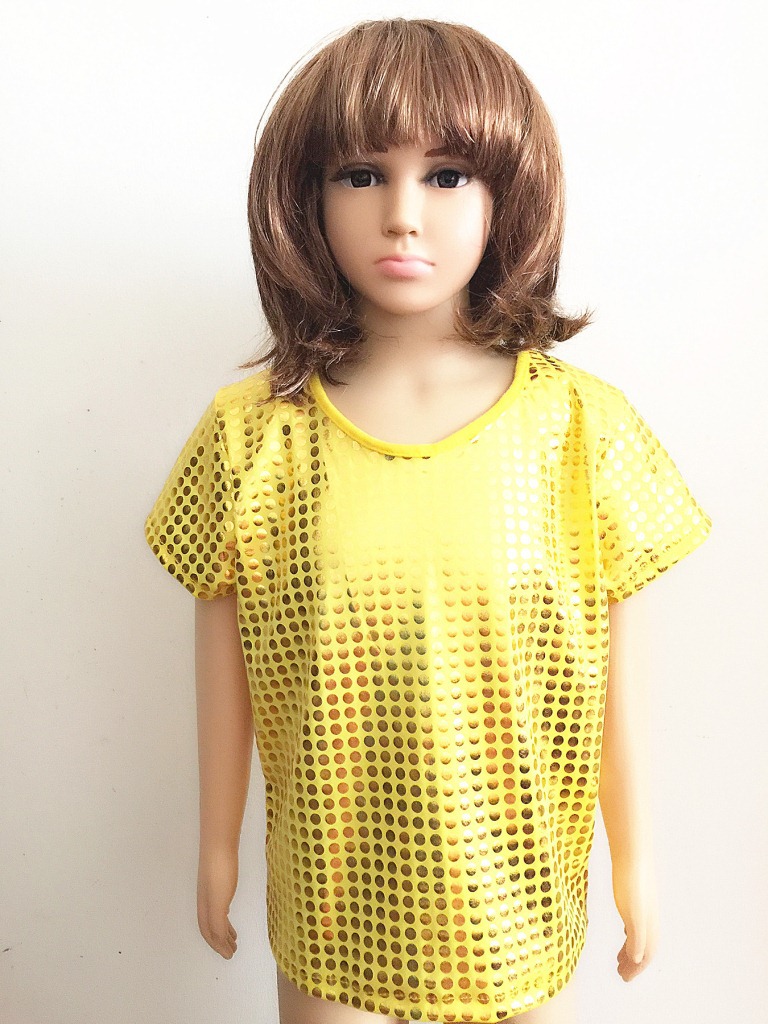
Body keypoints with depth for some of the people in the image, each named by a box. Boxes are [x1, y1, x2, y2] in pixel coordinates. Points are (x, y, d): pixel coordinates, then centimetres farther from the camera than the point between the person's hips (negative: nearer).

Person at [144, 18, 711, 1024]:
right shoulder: (252, 435, -11)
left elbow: (618, 672, -4)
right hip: (331, 885, 0)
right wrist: (218, 845, 7)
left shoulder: (584, 427, -12)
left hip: (518, 887, 1)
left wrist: (636, 858, 4)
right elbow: (224, 669, -2)